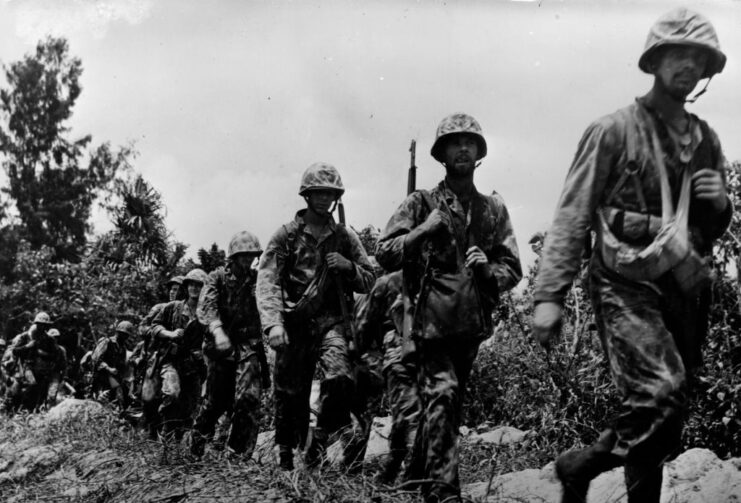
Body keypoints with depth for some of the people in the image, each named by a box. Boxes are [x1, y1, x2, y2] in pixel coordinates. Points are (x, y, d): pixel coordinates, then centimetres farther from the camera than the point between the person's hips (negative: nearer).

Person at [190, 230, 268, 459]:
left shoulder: (258, 279, 10)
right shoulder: (218, 277, 2)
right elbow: (205, 306, -12)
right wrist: (217, 330, -29)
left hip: (249, 346, 1)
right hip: (221, 346, -1)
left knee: (248, 398, -14)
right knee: (216, 400, 6)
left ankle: (240, 454, -7)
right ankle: (197, 442, 30)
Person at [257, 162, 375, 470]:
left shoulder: (345, 237, 10)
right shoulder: (286, 236, 2)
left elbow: (369, 281, 14)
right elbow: (267, 282, -8)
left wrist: (349, 267, -8)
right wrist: (273, 324, -22)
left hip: (331, 321, 1)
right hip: (294, 325, -1)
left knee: (339, 378, -24)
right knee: (289, 396, 4)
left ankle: (320, 442, -3)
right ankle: (285, 457, 26)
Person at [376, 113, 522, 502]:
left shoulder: (494, 210, 12)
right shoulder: (421, 203, 2)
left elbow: (512, 269, 11)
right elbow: (384, 255, -4)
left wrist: (489, 270, -10)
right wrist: (423, 230, -14)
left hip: (472, 324, 5)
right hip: (430, 320, -4)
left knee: (450, 404, 14)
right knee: (442, 393, -20)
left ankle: (418, 472, 34)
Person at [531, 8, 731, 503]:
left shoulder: (707, 141, 16)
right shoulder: (614, 131, -1)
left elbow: (715, 228, 26)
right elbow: (573, 215, -6)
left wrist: (720, 205, 1)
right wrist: (550, 295, -14)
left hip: (687, 290, 6)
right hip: (627, 285, -6)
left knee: (661, 419, 7)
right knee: (663, 394, -22)